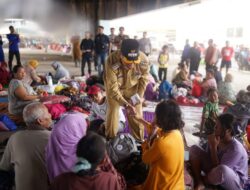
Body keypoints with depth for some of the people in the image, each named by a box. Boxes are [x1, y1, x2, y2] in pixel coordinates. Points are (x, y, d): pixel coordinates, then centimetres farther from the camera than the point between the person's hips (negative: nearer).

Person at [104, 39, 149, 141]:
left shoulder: (143, 60, -33)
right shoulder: (112, 62, -39)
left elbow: (144, 79, -11)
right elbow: (113, 88, -33)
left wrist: (139, 96, -15)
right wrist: (126, 105, -41)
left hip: (132, 87, 2)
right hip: (114, 87, -2)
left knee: (137, 115, 6)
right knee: (113, 113, 3)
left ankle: (139, 141, 29)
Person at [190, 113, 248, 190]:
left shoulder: (236, 148, -29)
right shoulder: (218, 139, -10)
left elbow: (218, 167, -28)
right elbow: (210, 160, -1)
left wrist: (213, 147, -29)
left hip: (235, 182, -6)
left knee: (222, 169, -44)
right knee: (194, 149, -5)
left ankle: (202, 180, -10)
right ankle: (199, 183, -16)